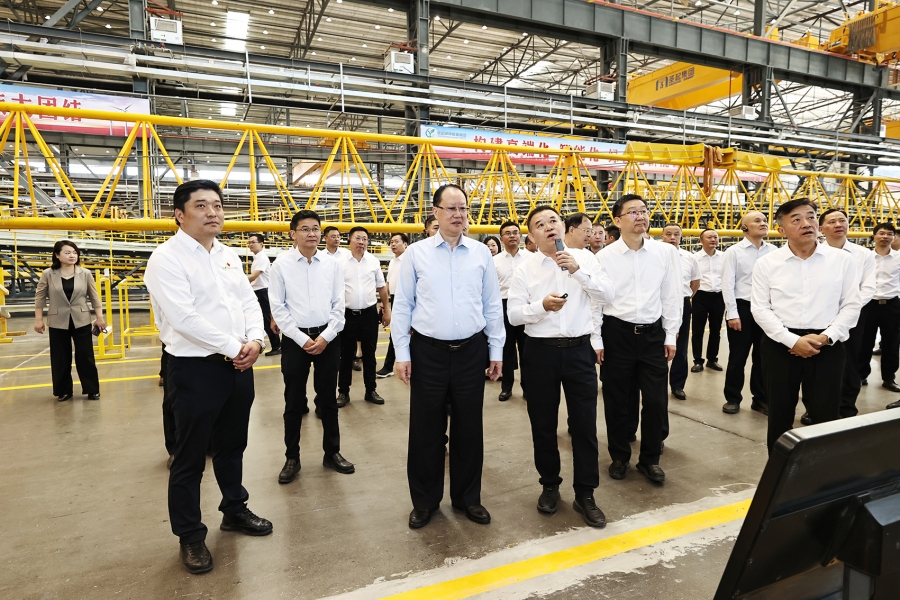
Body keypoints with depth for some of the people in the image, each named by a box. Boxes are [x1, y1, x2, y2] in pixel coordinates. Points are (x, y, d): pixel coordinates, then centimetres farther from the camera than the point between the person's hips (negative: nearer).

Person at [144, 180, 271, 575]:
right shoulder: (167, 258, -12)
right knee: (190, 457, 8)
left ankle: (235, 510, 39)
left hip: (238, 365, 7)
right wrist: (233, 347, -18)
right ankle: (190, 536, 26)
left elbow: (249, 302, 9)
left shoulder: (229, 256, 11)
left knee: (232, 446, 20)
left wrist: (256, 340, -9)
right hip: (195, 368, -6)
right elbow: (184, 318, -22)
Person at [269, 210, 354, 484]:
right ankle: (292, 457, 26)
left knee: (328, 399, 13)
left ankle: (332, 452, 29)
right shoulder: (281, 264, -4)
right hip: (295, 339, -1)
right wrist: (302, 339, -9)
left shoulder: (333, 264, 1)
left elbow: (339, 305, 1)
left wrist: (325, 337, -8)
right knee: (294, 401, 9)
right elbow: (278, 307, -4)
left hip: (328, 338, 1)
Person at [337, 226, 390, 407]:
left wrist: (387, 310, 9)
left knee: (369, 353, 12)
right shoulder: (341, 263, -3)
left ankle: (371, 390, 24)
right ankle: (343, 391, 21)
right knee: (346, 354, 8)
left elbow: (381, 287, 10)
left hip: (369, 313, 2)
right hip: (347, 314, -1)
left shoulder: (374, 262, 3)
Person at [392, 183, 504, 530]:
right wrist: (402, 354, -3)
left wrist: (496, 350, 6)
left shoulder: (481, 253, 4)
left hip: (472, 351, 2)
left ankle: (467, 498, 32)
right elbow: (402, 306, 0)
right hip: (428, 352, -1)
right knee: (425, 430, 10)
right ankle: (424, 500, 29)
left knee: (469, 428, 13)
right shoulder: (416, 254, -1)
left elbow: (492, 305, 7)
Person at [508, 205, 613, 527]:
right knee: (543, 424, 11)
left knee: (584, 423, 5)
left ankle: (585, 494, 21)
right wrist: (542, 305, -20)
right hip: (540, 352, 0)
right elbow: (513, 314, -3)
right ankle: (550, 485, 32)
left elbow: (607, 294, -6)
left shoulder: (584, 259, 3)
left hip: (579, 350, 0)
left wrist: (577, 270, -17)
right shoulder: (525, 270, 1)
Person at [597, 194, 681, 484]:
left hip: (653, 333, 2)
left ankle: (650, 459, 28)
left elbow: (671, 296, 5)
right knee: (617, 400, 10)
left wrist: (671, 335, 5)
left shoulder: (666, 252, 0)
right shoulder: (604, 257, -5)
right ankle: (619, 457, 30)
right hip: (616, 333, -1)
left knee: (656, 400, 6)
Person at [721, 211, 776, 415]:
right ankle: (733, 398, 20)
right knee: (738, 356, 6)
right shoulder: (734, 251, -4)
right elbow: (728, 284, -6)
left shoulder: (773, 251, 4)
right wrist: (732, 313, -11)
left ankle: (761, 398, 27)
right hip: (742, 307, -3)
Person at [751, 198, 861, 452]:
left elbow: (851, 306, 2)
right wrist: (792, 340, -14)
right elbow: (760, 308, -4)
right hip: (780, 345, 0)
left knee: (826, 416, 8)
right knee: (779, 414, 11)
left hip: (827, 346, 0)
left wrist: (826, 337, -12)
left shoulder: (842, 260, 2)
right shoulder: (767, 263, -1)